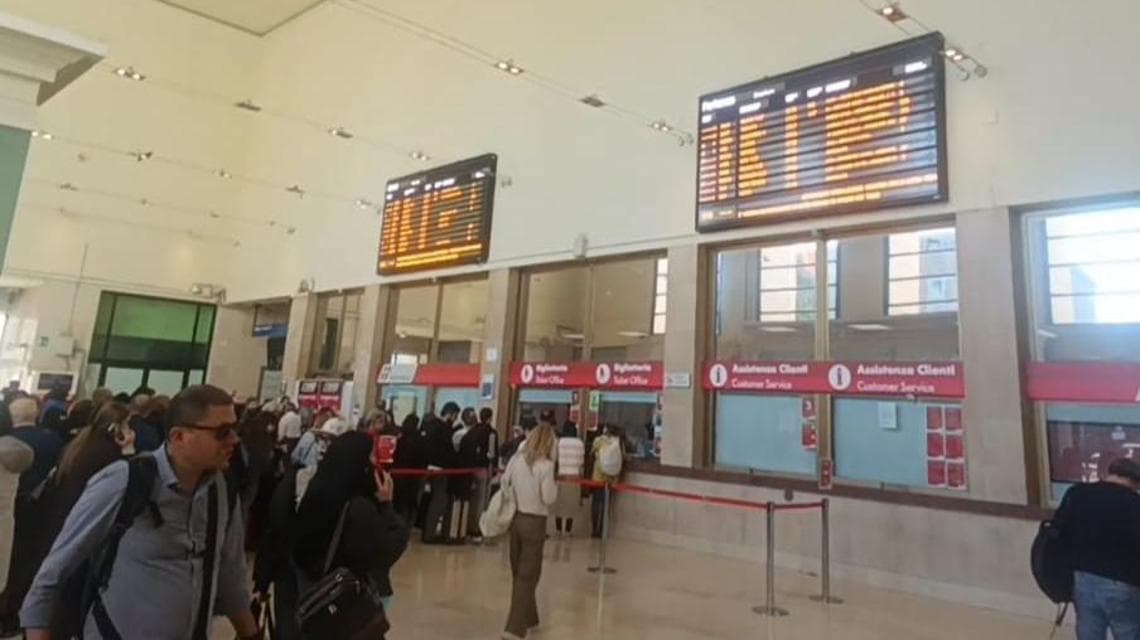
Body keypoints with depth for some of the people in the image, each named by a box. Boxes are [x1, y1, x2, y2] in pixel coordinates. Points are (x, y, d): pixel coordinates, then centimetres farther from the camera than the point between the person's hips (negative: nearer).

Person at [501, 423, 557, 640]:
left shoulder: (516, 459, -2)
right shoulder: (546, 465, -15)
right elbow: (548, 498, -16)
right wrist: (555, 486, 2)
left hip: (516, 518, 6)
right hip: (535, 522, -5)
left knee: (519, 573, 19)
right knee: (527, 575, 3)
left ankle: (528, 618, 36)